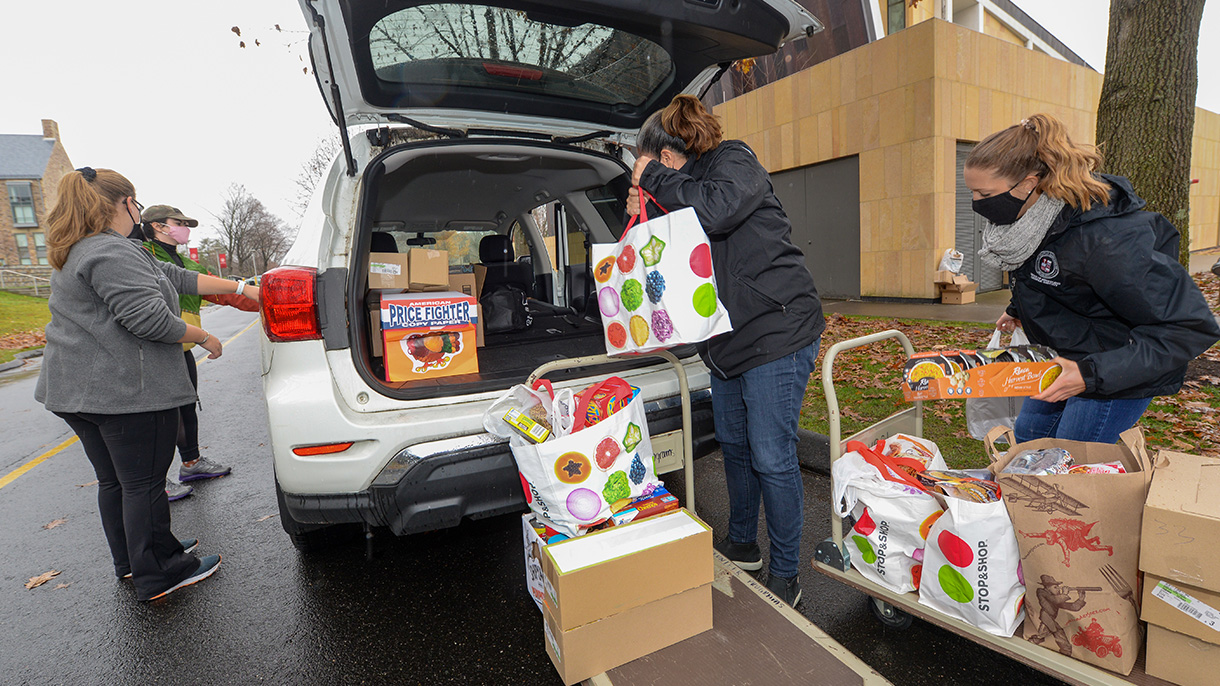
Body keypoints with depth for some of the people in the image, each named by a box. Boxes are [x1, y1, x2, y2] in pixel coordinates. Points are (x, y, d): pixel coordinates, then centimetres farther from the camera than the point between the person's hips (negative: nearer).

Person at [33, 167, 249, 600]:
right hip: (126, 391, -10)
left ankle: (131, 561, 32)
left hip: (80, 388, 11)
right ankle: (158, 576, 11)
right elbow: (149, 318, -24)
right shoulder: (112, 253, -16)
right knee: (143, 485, -1)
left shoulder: (82, 253, 19)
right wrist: (204, 338, -8)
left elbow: (178, 277, 17)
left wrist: (239, 288, 17)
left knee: (114, 482, 18)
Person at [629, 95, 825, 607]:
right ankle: (742, 546, 37)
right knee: (734, 445, 17)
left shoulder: (733, 161, -6)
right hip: (729, 340, 9)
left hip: (776, 332, -9)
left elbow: (718, 209, -28)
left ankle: (785, 576, 15)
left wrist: (655, 178, -13)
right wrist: (646, 216, 6)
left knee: (771, 458, -4)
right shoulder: (685, 187, 17)